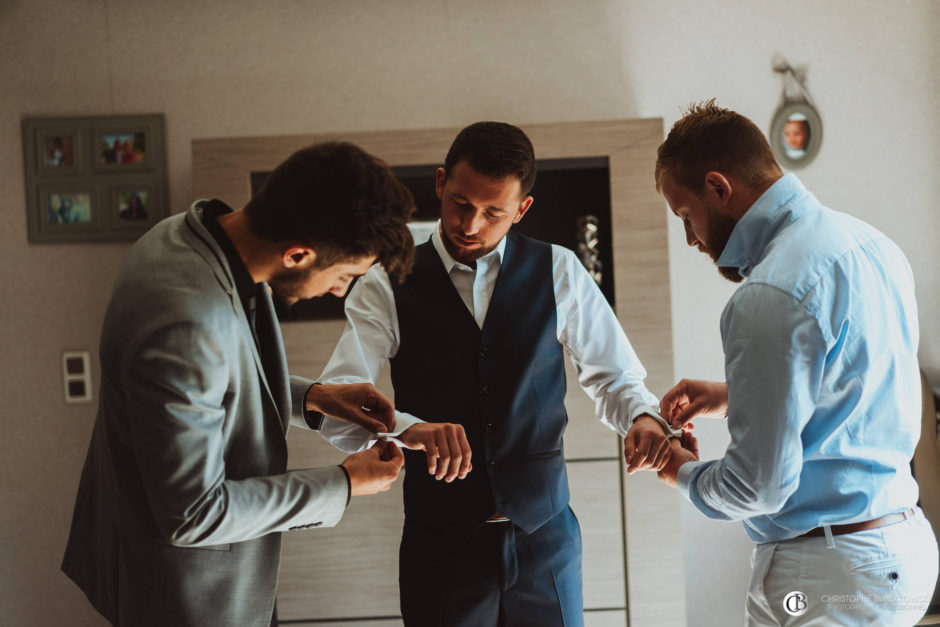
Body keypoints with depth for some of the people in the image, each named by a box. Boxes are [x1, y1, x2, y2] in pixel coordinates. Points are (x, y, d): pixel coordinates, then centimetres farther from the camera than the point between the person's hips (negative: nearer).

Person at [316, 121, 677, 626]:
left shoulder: (557, 272, 1)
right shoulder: (387, 286, -4)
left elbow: (613, 375, 9)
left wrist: (642, 416, -14)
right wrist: (408, 429, -32)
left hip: (545, 534, 1)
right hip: (440, 542, -1)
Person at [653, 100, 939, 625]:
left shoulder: (771, 297, -23)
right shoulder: (868, 243, 6)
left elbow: (758, 487, -20)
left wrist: (683, 473, 0)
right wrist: (734, 396, 18)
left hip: (829, 573, -9)